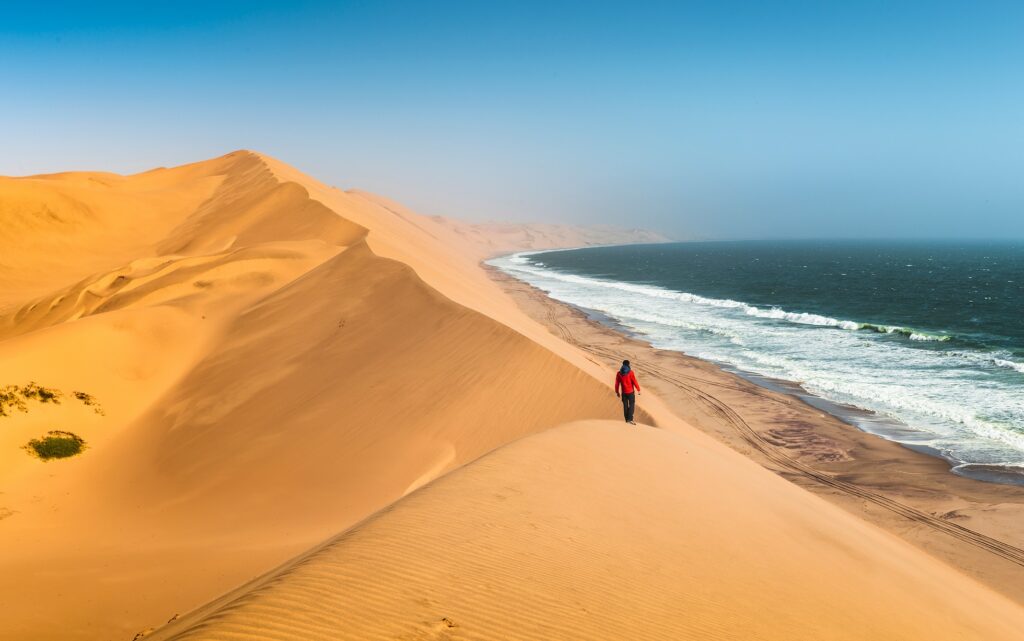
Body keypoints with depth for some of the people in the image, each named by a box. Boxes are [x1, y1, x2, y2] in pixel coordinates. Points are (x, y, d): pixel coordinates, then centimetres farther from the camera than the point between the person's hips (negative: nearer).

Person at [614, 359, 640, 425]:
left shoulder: (619, 373, -2)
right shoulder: (630, 372, -13)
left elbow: (617, 383, 2)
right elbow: (634, 382, -12)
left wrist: (617, 392, 13)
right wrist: (638, 390, -2)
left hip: (624, 392, 4)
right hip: (631, 392, -4)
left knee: (625, 405, 12)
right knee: (631, 405, 1)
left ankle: (627, 419, 18)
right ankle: (630, 419, -12)